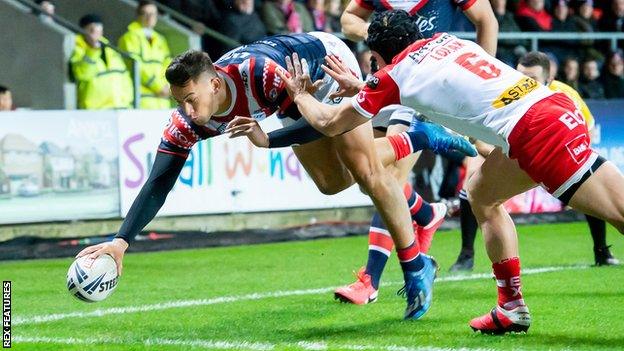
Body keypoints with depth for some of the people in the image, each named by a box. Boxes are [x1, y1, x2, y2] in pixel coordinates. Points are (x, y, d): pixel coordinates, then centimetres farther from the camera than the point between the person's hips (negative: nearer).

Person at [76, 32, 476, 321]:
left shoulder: (259, 73, -45)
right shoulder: (186, 123, -30)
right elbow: (157, 185, -28)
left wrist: (266, 140, -51)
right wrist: (121, 241, -38)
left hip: (328, 62, -6)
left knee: (367, 173, -10)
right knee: (333, 182, 12)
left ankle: (416, 268, 5)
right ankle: (418, 137, 30)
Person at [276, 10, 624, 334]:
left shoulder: (393, 75, 4)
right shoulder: (444, 39, 22)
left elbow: (329, 124, 18)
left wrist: (300, 94, 37)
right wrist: (360, 87, 51)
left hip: (534, 131, -8)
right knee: (482, 195, 22)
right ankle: (512, 307, 20)